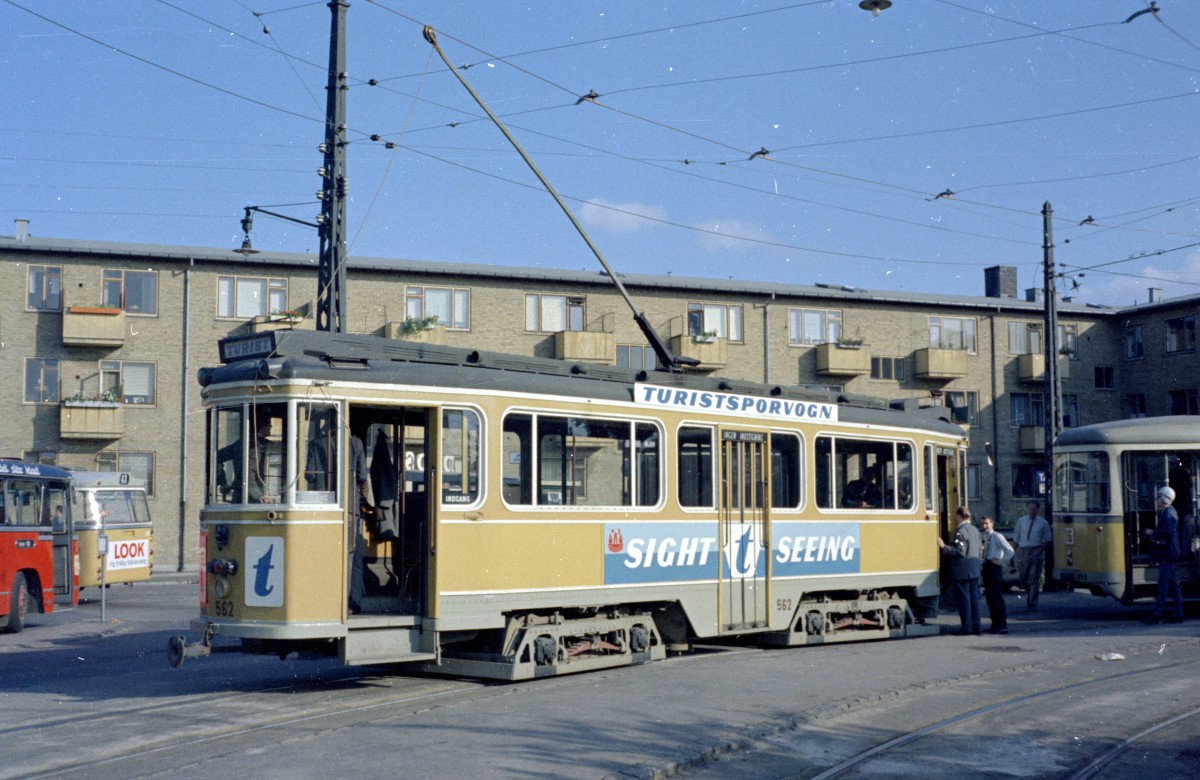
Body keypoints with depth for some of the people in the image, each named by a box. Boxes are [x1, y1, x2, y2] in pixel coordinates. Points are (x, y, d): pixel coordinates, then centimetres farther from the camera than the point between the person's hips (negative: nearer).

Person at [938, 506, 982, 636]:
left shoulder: (961, 531, -15)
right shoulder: (975, 530, 11)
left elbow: (960, 551, -20)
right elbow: (979, 548, 16)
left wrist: (944, 547, -18)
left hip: (962, 569, -8)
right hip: (974, 567, 8)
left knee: (963, 598, -2)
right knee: (974, 597, 10)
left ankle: (967, 627, 1)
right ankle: (977, 626, 12)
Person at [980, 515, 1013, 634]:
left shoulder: (997, 537, -11)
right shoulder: (982, 537, 11)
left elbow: (1010, 550, -17)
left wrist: (1001, 562, -12)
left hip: (994, 567, -8)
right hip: (986, 566, 8)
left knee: (997, 597, -7)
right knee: (990, 597, 11)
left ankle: (1002, 625, -4)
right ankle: (995, 624, 18)